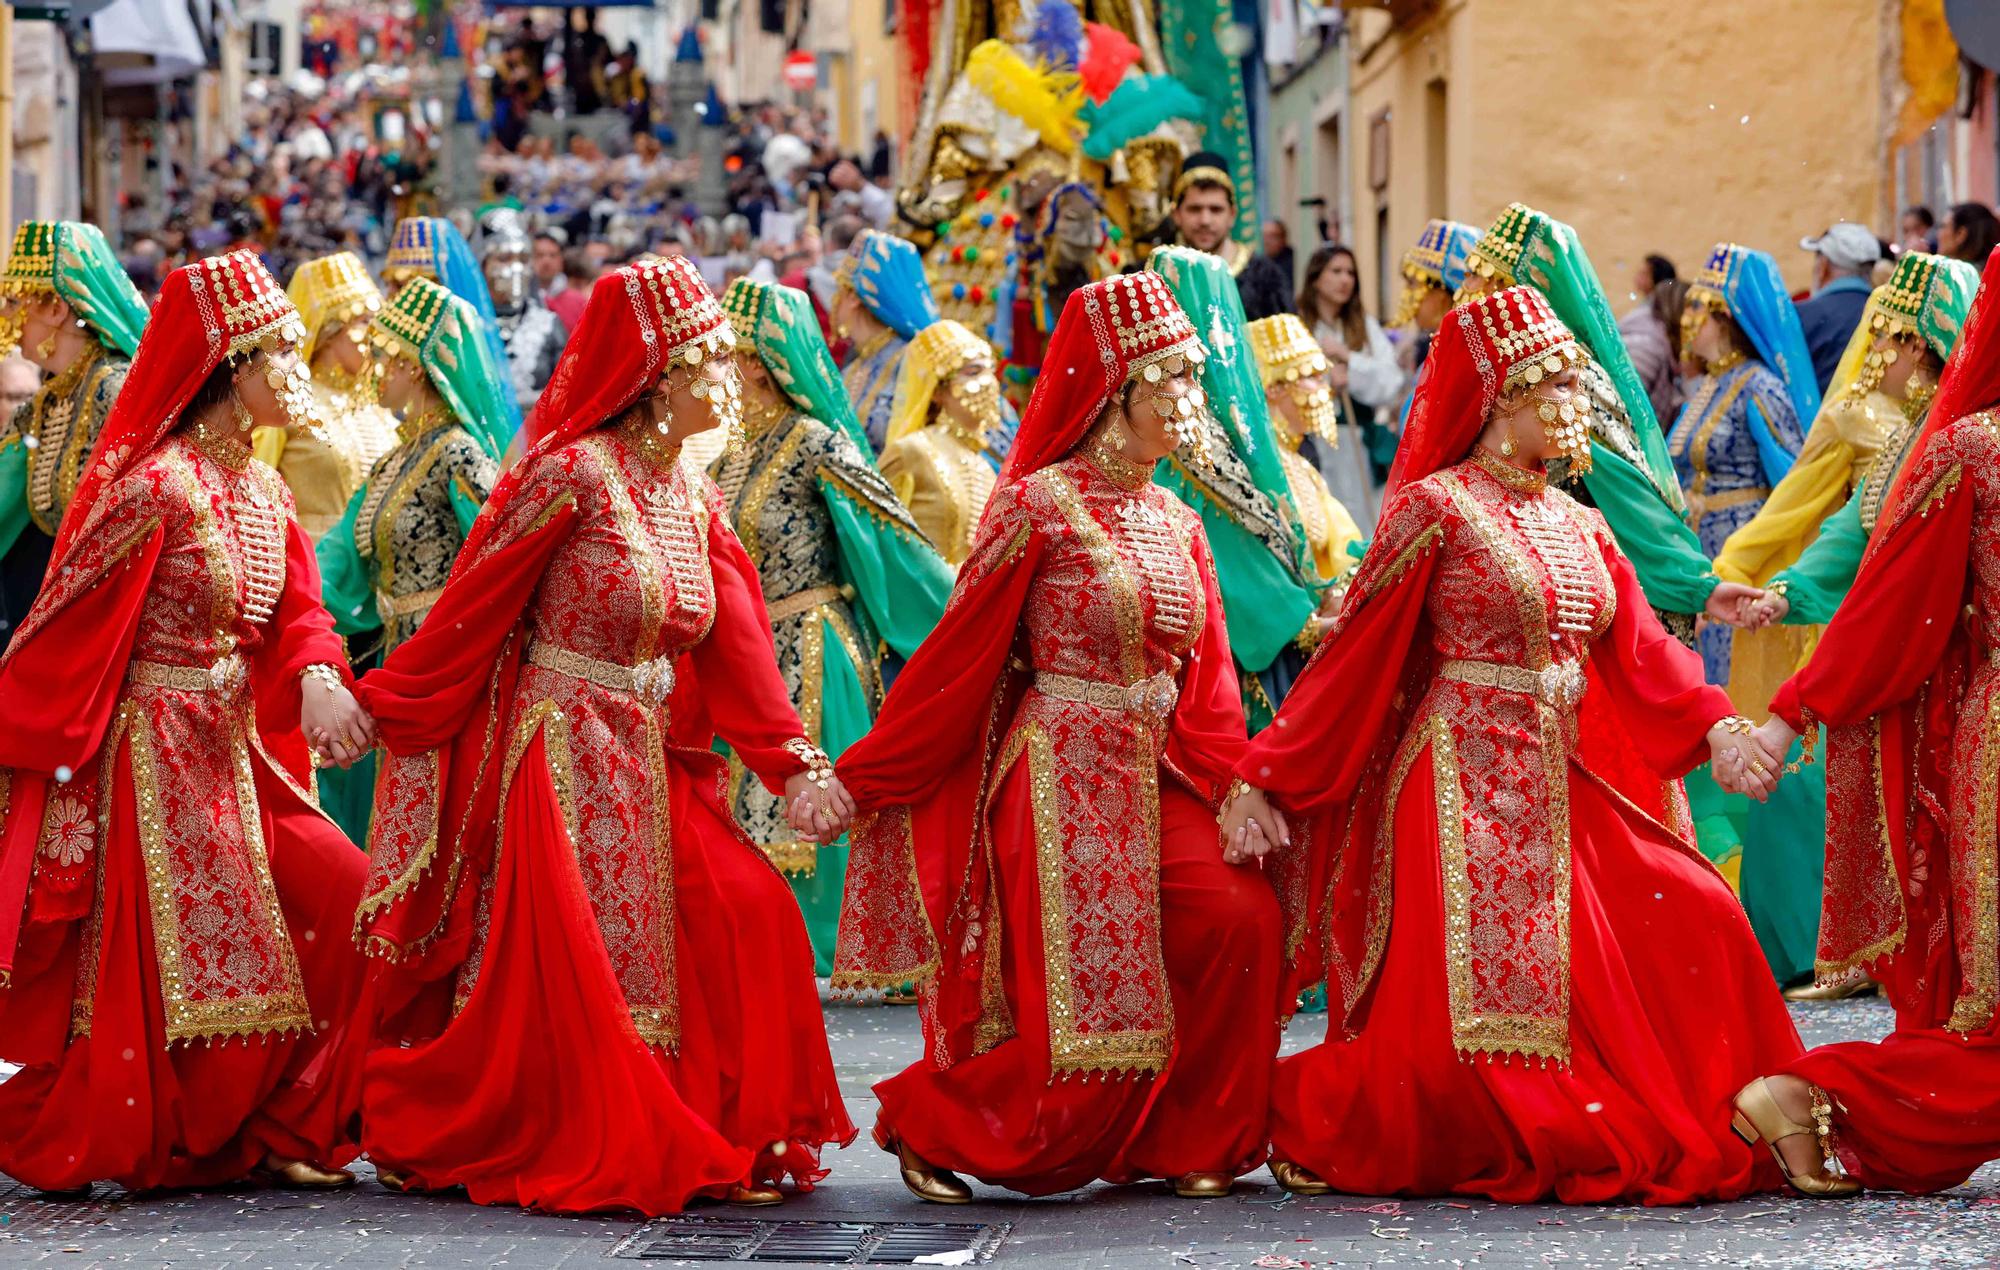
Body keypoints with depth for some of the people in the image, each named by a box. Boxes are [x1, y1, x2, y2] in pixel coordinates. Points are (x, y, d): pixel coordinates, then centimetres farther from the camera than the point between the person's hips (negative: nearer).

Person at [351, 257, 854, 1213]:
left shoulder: (693, 498, 9)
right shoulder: (572, 473, -14)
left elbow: (735, 649, 2)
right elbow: (471, 611, -9)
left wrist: (795, 766, -8)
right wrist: (379, 709, -6)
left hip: (652, 764, 7)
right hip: (560, 751, -7)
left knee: (751, 921, -3)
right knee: (574, 963, -6)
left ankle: (723, 1142, 8)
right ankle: (579, 1157, 10)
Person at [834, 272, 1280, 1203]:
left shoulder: (1178, 525, 11)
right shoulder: (1040, 506, -9)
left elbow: (1208, 681, 10)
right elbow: (959, 655, -5)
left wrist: (1233, 787, -4)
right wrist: (859, 779, -3)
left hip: (1157, 780, 6)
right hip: (1061, 779, -6)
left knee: (1241, 917, -17)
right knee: (1081, 1016, -9)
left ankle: (1174, 1144, 0)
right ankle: (927, 1122, 15)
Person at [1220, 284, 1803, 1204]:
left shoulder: (1576, 523, 14)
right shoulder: (1437, 506, -7)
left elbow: (1639, 648, 5)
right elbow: (1354, 659, -8)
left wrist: (1716, 729, -13)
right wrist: (1262, 781, -12)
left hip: (1567, 784, 7)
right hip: (1466, 780, -7)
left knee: (1700, 921, -4)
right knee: (1473, 1018, -9)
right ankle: (1309, 1115, 12)